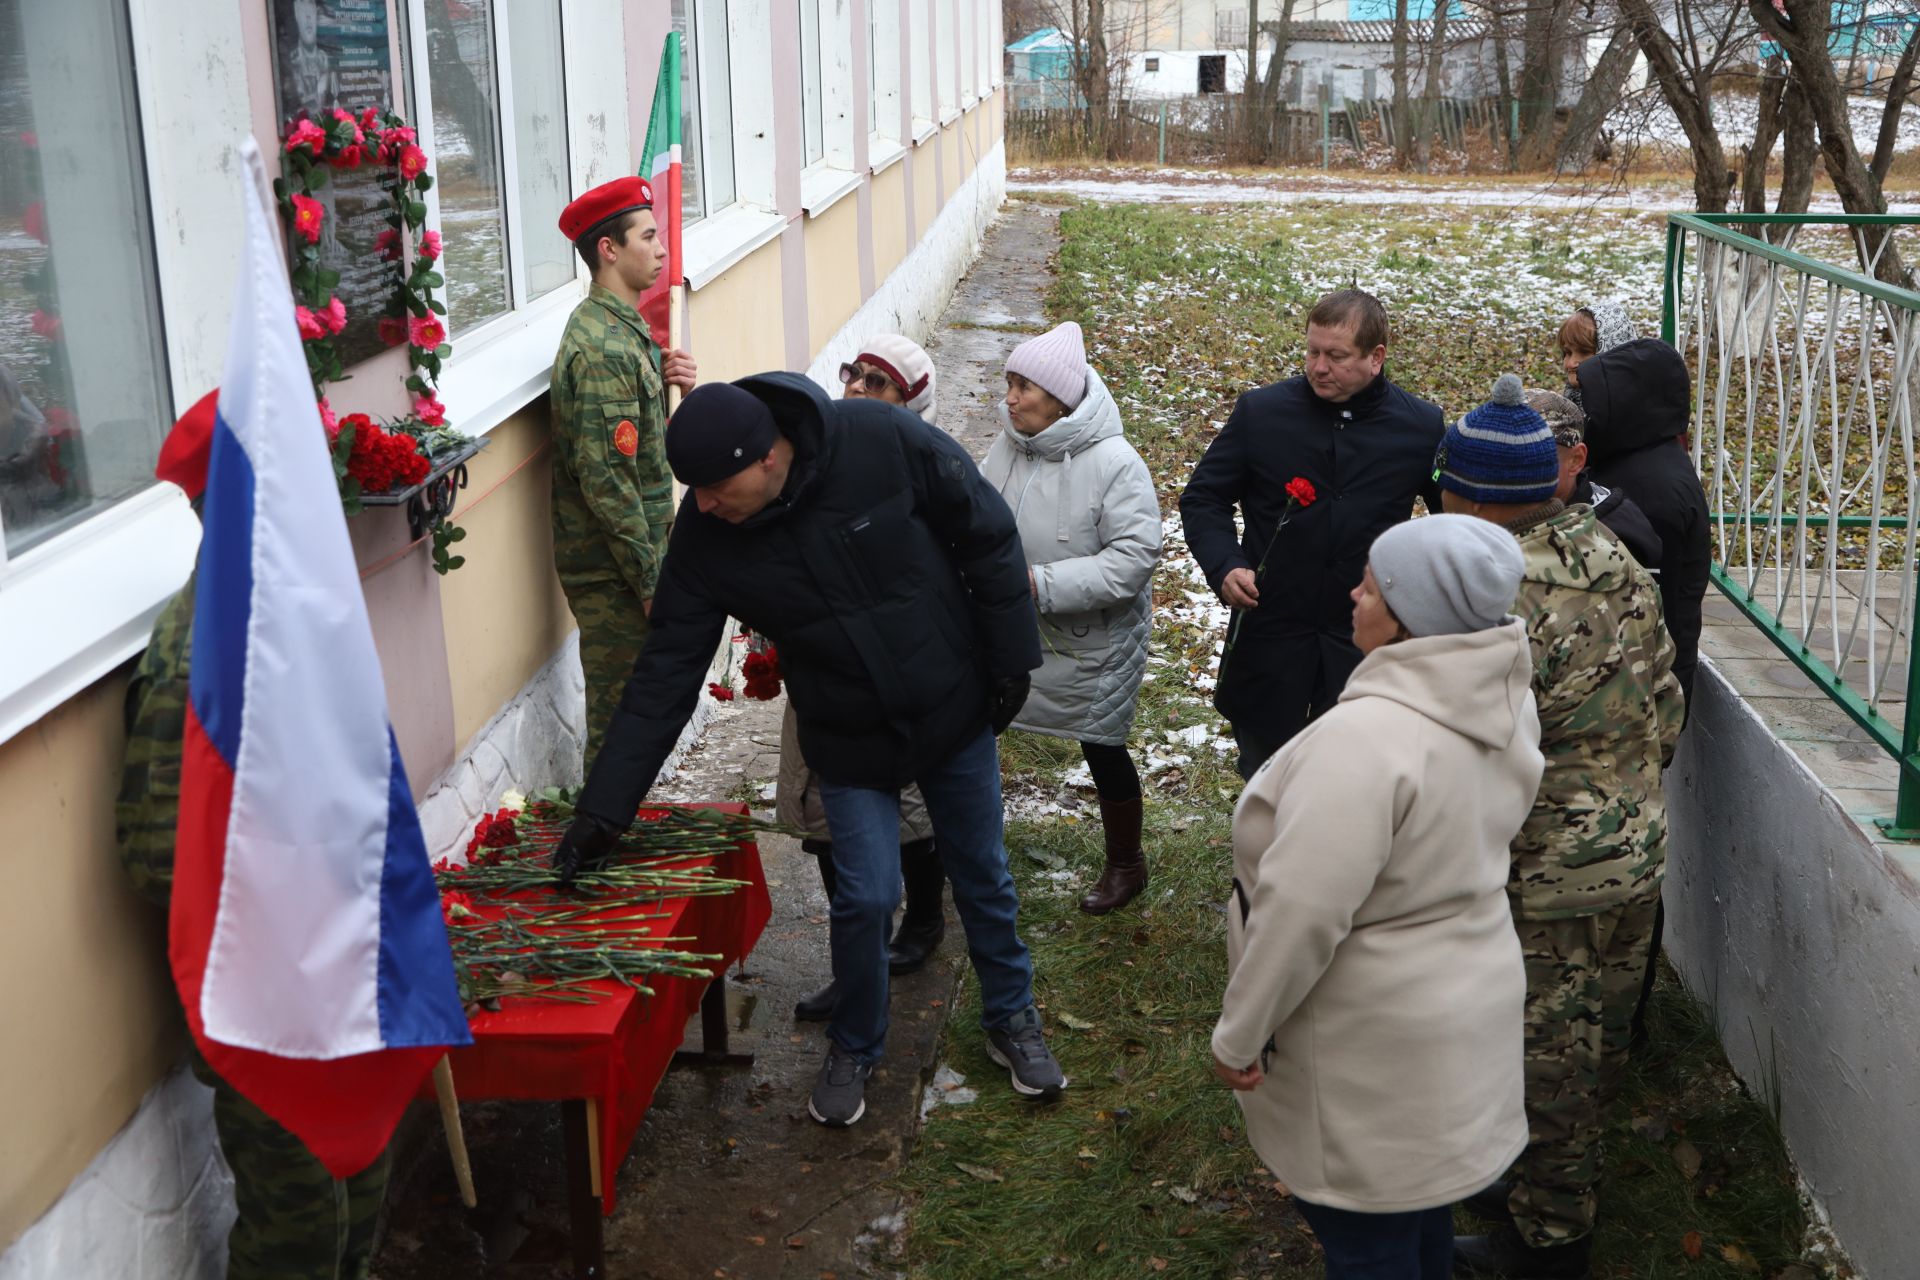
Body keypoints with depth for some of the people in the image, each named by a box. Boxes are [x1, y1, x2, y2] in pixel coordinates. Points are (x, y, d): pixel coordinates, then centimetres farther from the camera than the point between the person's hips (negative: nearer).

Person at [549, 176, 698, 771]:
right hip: (613, 568, -10)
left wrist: (669, 381, 2)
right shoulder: (603, 345, -19)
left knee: (620, 711, 17)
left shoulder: (619, 326, 12)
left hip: (634, 554, 10)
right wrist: (654, 581, -20)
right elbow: (605, 477, -23)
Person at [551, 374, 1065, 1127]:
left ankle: (1011, 1018, 40)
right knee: (865, 897, -3)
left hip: (956, 713, 0)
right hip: (849, 740, 1)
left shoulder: (885, 442, -27)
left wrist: (1010, 658, -9)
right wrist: (604, 811, -15)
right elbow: (665, 675, -14)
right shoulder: (705, 538, -19)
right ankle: (854, 1048, 25)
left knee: (983, 880, 15)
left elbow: (988, 537, -13)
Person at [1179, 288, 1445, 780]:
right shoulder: (1260, 411, -5)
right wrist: (1224, 565, -14)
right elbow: (1203, 498, 2)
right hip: (1268, 639, 0)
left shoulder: (1422, 426, -3)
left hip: (1369, 642, 0)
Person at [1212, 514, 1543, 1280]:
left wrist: (1238, 1036, -18)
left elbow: (1301, 910, -29)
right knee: (1417, 1201, 27)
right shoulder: (1504, 702, -3)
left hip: (1375, 1041, -8)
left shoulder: (1366, 736, -31)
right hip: (1462, 1001, 8)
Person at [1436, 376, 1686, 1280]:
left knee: (1547, 1062, 9)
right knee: (1596, 1045, 22)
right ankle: (1561, 1198, 42)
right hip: (1637, 855, 8)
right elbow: (1667, 714, 9)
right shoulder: (1618, 562, 0)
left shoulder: (1502, 603, -27)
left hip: (1546, 879, -8)